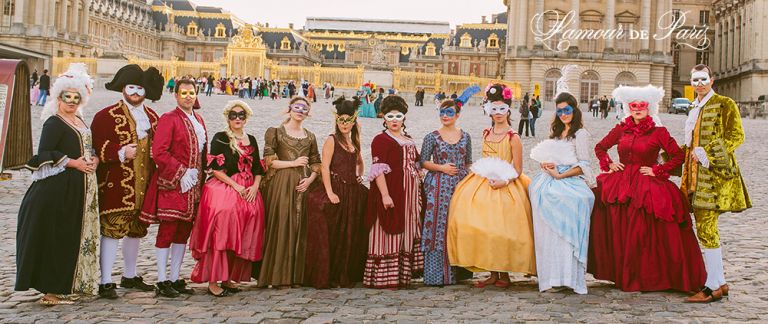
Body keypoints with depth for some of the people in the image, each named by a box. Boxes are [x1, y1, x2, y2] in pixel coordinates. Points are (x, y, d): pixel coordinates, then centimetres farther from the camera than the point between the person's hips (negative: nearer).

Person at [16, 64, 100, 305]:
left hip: (80, 188, 8)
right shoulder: (54, 123, -9)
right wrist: (73, 163, -17)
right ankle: (51, 291, 2)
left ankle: (64, 286, 20)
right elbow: (43, 155, -16)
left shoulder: (80, 121, 15)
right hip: (59, 189, -8)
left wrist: (94, 159, 3)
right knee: (57, 238, -5)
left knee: (74, 238, 11)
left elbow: (89, 149, 24)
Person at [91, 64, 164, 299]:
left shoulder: (152, 117, 14)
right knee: (112, 230, -8)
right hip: (116, 186, -6)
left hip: (143, 186, 6)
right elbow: (96, 147, -10)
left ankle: (129, 276, 30)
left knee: (137, 231, 15)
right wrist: (121, 152, -22)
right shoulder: (106, 116, -3)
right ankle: (106, 282, -2)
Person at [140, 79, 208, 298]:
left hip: (193, 187, 8)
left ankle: (175, 279, 19)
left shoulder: (198, 120, 17)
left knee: (184, 232, 11)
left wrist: (201, 176, 11)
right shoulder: (168, 119, -8)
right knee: (167, 231, -4)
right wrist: (181, 173, -17)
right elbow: (158, 152, -16)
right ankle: (162, 282, 2)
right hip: (172, 185, -8)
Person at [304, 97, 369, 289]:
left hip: (353, 193, 7)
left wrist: (359, 177, 12)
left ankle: (347, 276, 21)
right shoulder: (332, 140, -7)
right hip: (336, 191, -7)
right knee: (332, 236, -3)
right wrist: (330, 193, -20)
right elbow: (325, 168, -14)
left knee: (351, 236, 11)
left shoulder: (354, 140, 12)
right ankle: (328, 277, 6)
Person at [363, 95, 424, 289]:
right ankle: (384, 279, -2)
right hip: (391, 194, -8)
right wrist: (385, 194, -23)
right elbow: (378, 169, -15)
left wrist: (418, 192, 16)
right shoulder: (381, 140, -6)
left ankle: (402, 275, 18)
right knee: (389, 234, -6)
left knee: (407, 234, 10)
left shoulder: (409, 141, 18)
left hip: (409, 194, 8)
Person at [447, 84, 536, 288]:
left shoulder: (513, 137, -5)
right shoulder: (486, 134, 13)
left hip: (505, 187, -5)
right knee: (482, 227, -2)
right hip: (483, 184, 5)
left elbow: (518, 170, -5)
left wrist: (504, 181, -20)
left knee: (501, 229, -8)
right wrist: (482, 172, 8)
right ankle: (492, 274, 6)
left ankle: (504, 274, 5)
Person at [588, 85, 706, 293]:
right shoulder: (621, 129, 9)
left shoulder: (659, 132, 0)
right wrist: (608, 164, 8)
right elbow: (600, 147, 22)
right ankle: (621, 274, 6)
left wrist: (657, 170, -6)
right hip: (620, 185, 3)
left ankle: (646, 277, 4)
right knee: (618, 232, -5)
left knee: (643, 234, -7)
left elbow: (678, 157, -2)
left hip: (648, 187, -3)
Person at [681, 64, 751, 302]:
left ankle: (714, 286, -3)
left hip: (714, 173, -8)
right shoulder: (695, 108, 18)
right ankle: (720, 282, 18)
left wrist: (706, 152, -18)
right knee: (705, 227, 9)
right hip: (697, 174, 8)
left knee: (706, 228, -10)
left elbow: (737, 136, -13)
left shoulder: (724, 104, -5)